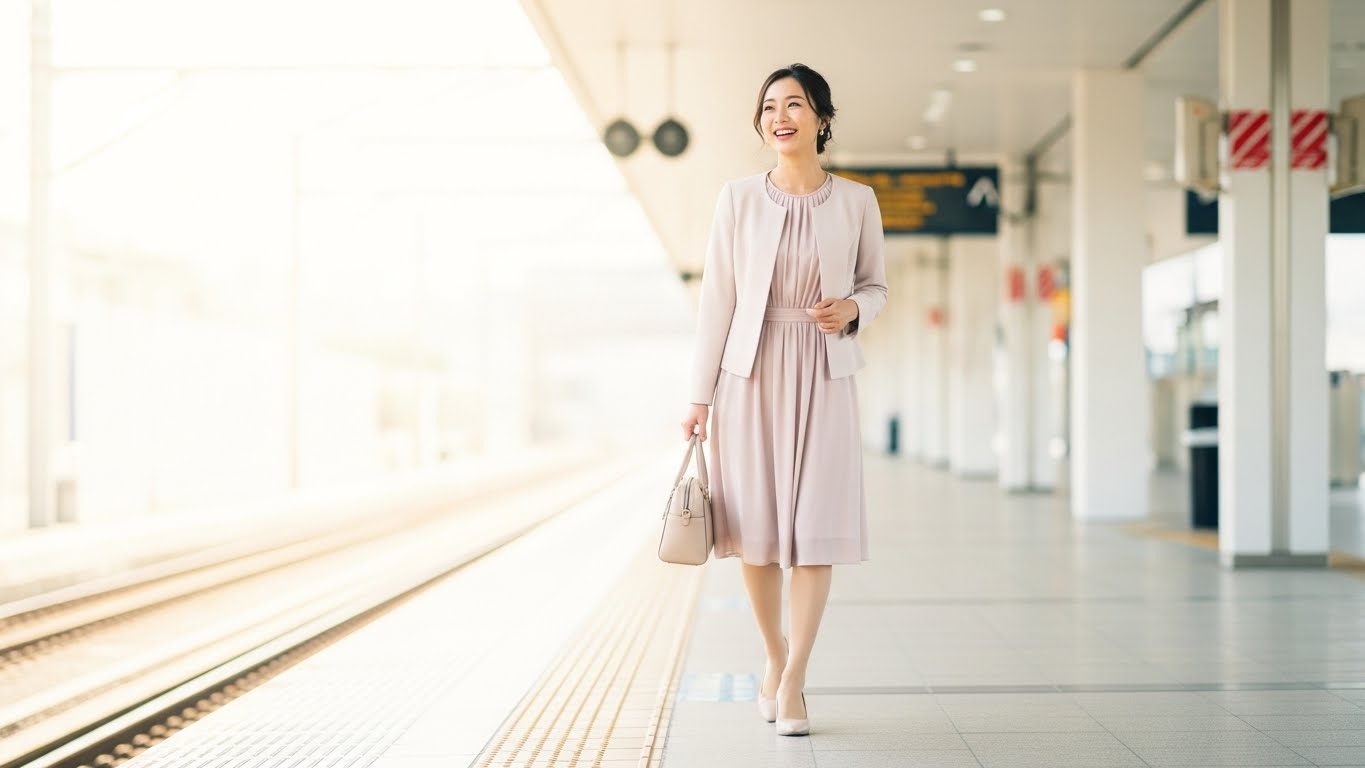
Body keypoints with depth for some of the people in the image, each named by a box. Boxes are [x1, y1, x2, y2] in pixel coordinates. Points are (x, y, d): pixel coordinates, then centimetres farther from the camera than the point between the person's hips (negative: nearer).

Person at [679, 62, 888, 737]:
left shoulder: (856, 200, 3)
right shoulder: (738, 198, 2)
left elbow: (875, 285, 13)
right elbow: (717, 298, 2)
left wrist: (851, 309, -11)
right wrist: (701, 395, 0)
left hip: (824, 376, 0)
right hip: (751, 372, 0)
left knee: (817, 524, -4)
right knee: (754, 526, 3)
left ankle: (792, 681, 3)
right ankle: (775, 659, 23)